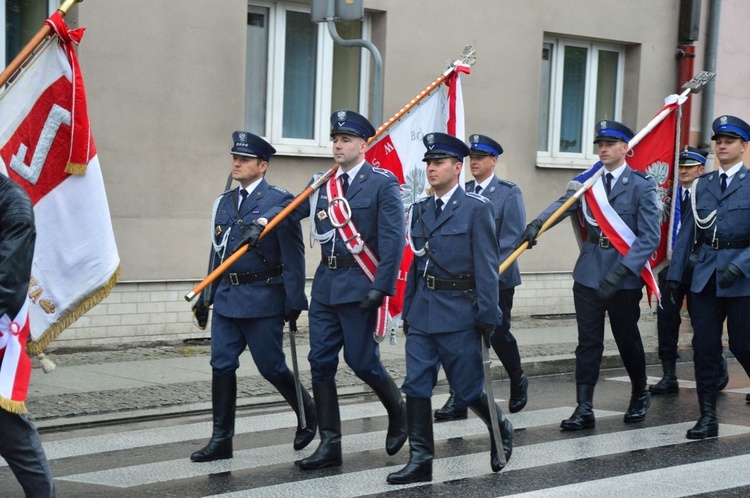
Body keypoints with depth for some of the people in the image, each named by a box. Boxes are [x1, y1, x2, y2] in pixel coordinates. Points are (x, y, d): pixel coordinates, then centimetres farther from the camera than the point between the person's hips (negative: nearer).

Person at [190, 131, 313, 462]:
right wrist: (206, 296, 15)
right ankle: (221, 439, 7)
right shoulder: (224, 202, 13)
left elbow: (293, 256, -10)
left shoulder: (279, 201, -8)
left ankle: (308, 412, 27)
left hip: (262, 300, -6)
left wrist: (294, 302, -13)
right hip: (227, 298, 6)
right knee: (222, 366, 2)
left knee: (271, 367, 2)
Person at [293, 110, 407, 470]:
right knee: (321, 363, 4)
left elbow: (393, 239, -11)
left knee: (361, 360, -2)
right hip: (325, 284, 6)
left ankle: (398, 411, 26)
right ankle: (330, 445, 10)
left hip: (358, 286, -6)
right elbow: (290, 211, 7)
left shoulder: (382, 183, -6)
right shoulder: (324, 184, 11)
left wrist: (380, 288, -17)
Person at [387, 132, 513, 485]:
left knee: (468, 389, 2)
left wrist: (488, 317, -12)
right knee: (416, 386, -1)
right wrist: (407, 311, 13)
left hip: (458, 313, -5)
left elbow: (487, 267, -9)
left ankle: (501, 430, 30)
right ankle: (420, 461, 4)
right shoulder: (420, 210, 12)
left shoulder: (477, 209, -5)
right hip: (422, 311, 5)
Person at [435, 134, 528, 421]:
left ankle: (518, 381, 30)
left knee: (499, 334, 2)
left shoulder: (509, 193, -2)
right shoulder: (462, 191, 10)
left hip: (497, 276, -3)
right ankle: (458, 400, -2)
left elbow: (513, 237, -9)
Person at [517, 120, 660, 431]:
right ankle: (584, 409, 3)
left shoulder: (641, 185, -6)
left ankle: (640, 396, 34)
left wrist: (620, 272, -21)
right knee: (588, 341, 2)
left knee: (628, 340, 11)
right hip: (589, 272, 3)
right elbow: (563, 203, -11)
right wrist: (537, 224, -31)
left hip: (625, 271, -3)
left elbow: (650, 237, -11)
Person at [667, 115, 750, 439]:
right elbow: (688, 231, 12)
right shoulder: (702, 185, 11)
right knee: (704, 346, 2)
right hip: (705, 275, 4)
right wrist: (675, 272, 6)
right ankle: (707, 417, 7)